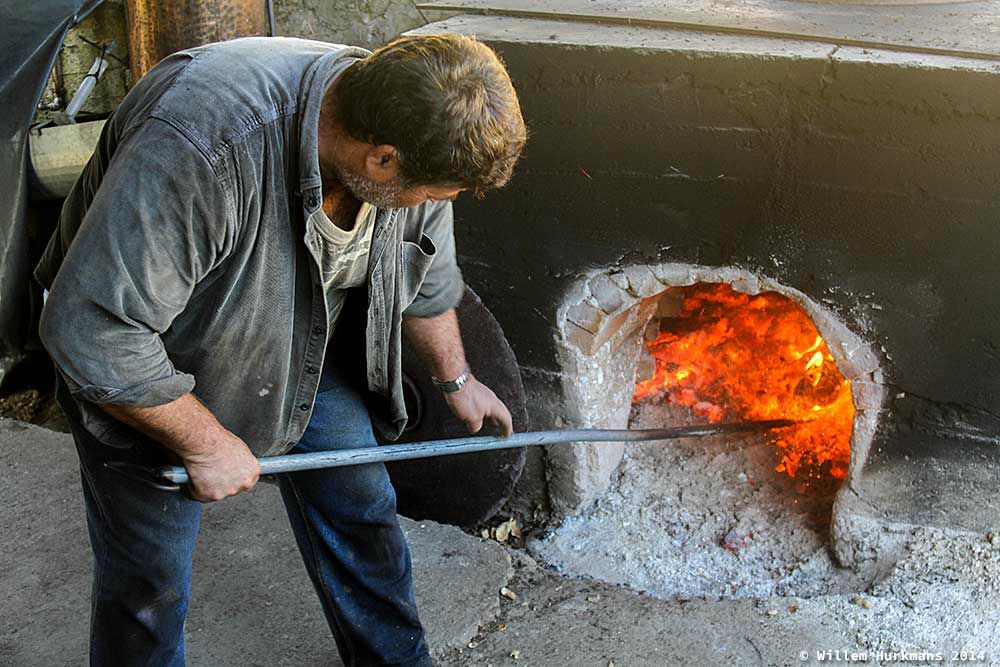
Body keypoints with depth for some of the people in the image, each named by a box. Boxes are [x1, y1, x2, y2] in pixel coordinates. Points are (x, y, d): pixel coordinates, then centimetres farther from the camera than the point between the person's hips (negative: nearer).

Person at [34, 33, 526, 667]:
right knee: (150, 575, 5)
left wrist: (457, 379, 17)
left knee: (361, 509, 11)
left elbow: (425, 281, 4)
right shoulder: (201, 144, -42)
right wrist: (207, 442, -25)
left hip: (304, 348, 6)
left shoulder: (405, 126, -17)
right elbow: (90, 329, -36)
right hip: (147, 378, -5)